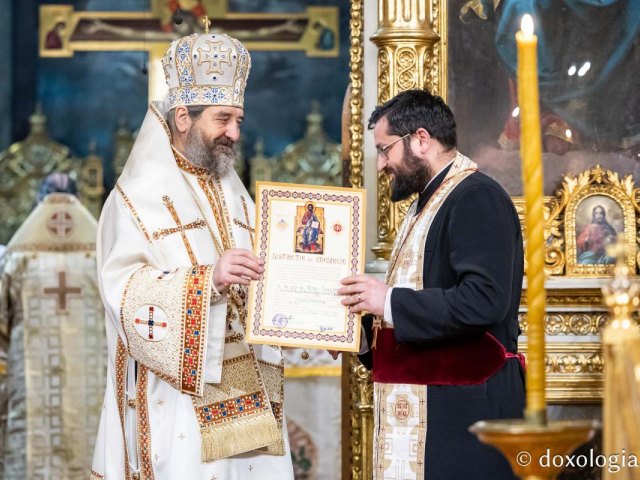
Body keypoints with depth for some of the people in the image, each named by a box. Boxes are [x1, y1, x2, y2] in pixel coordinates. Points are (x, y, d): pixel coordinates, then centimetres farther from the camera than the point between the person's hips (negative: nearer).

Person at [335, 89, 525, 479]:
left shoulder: (477, 198, -12)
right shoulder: (428, 202, 20)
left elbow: (484, 301, -24)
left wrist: (390, 301, -17)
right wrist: (364, 327, 10)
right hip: (419, 408, 9)